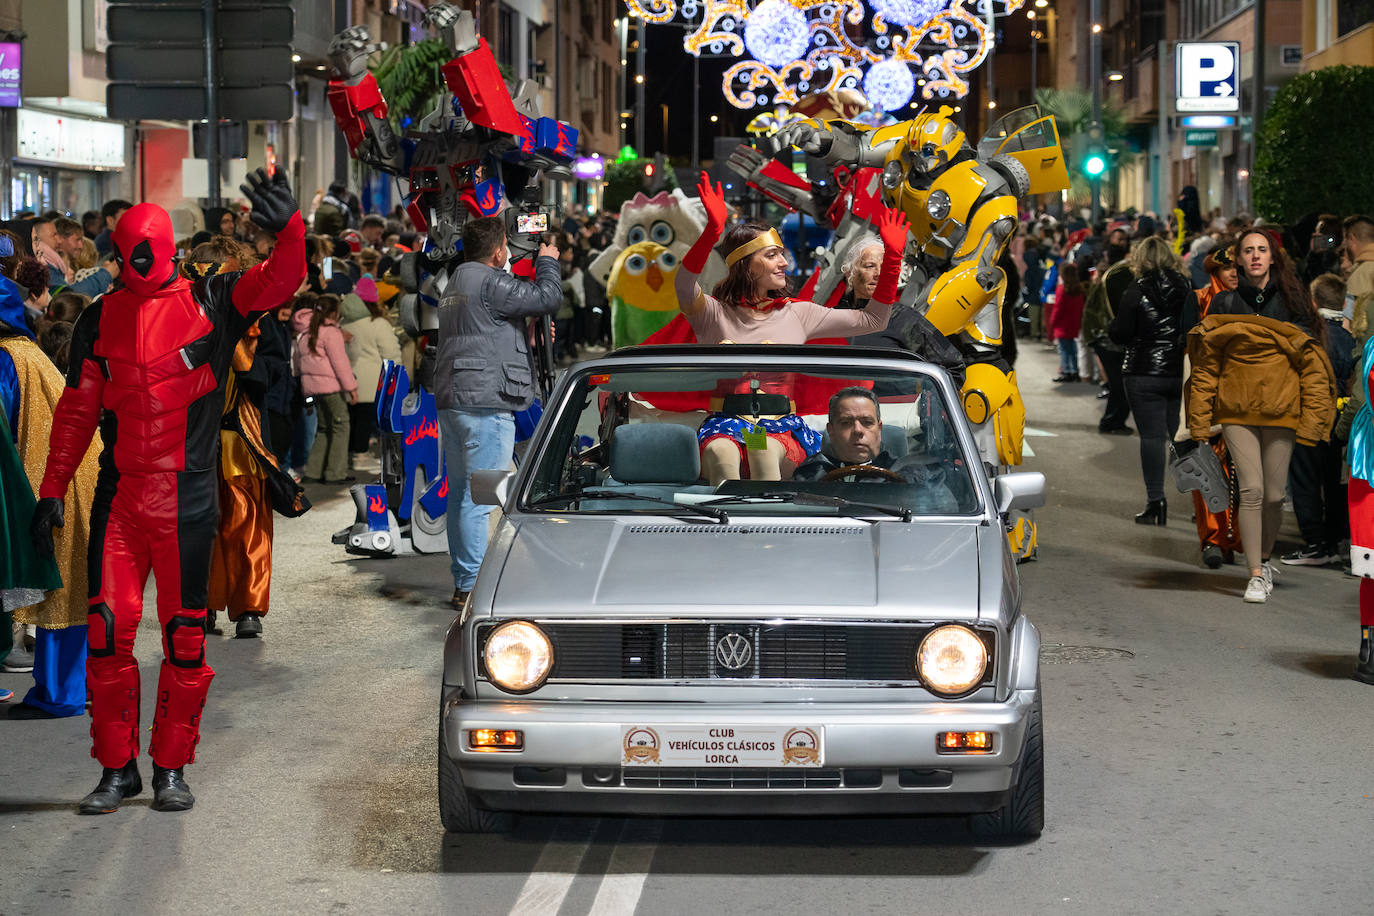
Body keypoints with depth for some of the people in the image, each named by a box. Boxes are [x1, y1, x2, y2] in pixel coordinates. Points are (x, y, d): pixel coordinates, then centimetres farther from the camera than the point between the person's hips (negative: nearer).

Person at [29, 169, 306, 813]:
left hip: (187, 495, -2)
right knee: (108, 629, -1)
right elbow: (77, 410, 12)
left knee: (184, 633, 3)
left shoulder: (208, 304, 1)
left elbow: (279, 282, -13)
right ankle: (117, 768, 10)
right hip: (119, 493, 2)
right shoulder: (100, 319, 9)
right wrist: (52, 489, 8)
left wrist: (289, 229, -33)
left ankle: (171, 767, 15)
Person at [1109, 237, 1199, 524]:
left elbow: (1120, 333, -10)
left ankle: (1155, 502, -5)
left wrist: (1111, 330, 11)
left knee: (1152, 436, -1)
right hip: (1182, 373, 4)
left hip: (1145, 374, -4)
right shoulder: (1187, 289, 3)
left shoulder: (1137, 290, -8)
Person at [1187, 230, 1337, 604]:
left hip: (1280, 410, 1)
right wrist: (1200, 421, 1)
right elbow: (1206, 366, 6)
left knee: (1274, 494, 5)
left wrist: (1311, 417, -4)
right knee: (1251, 490, -12)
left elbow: (1311, 363, 4)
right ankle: (1256, 574, -5)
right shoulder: (1224, 305, 6)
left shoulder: (1291, 302, 5)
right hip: (1236, 410, -1)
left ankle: (1264, 558, 30)